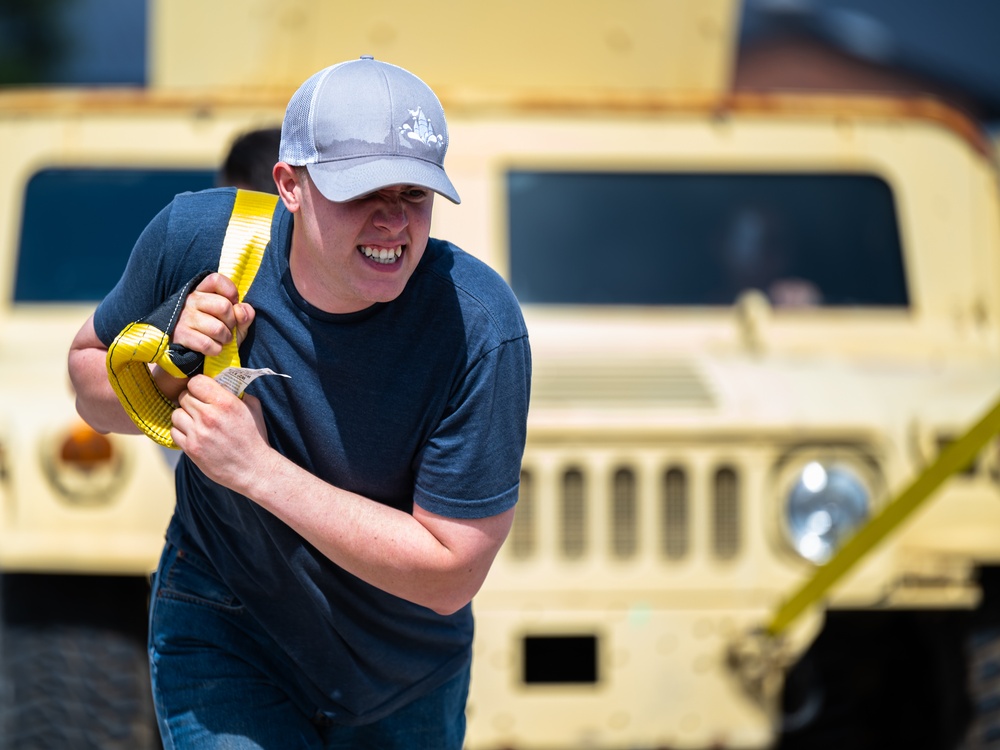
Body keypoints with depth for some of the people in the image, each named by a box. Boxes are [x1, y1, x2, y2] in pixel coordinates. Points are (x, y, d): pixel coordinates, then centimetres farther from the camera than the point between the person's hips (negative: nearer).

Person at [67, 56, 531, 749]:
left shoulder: (481, 327, -29)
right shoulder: (195, 238, -20)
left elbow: (451, 573, -27)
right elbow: (90, 380, -2)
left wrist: (258, 470, -33)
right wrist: (166, 370, -26)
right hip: (223, 629, 0)